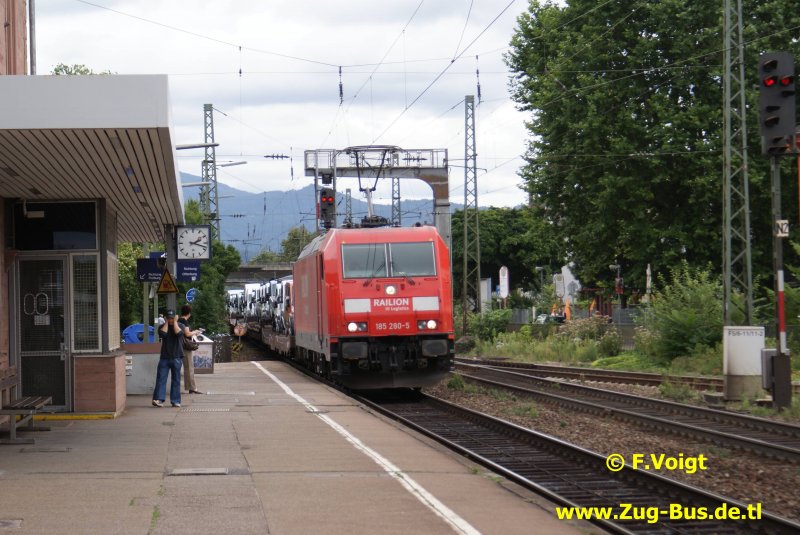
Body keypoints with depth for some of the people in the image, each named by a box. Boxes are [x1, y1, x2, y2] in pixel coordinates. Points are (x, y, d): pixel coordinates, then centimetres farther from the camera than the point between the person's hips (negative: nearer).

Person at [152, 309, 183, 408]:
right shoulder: (163, 327, 9)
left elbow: (178, 333, -16)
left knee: (176, 380, 2)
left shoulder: (180, 326, 6)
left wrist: (175, 322, -7)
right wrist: (166, 322, -4)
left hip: (176, 358, -1)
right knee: (161, 378, -9)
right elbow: (163, 333, -13)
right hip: (164, 357, 1)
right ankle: (158, 399, -16)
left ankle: (175, 401, 5)